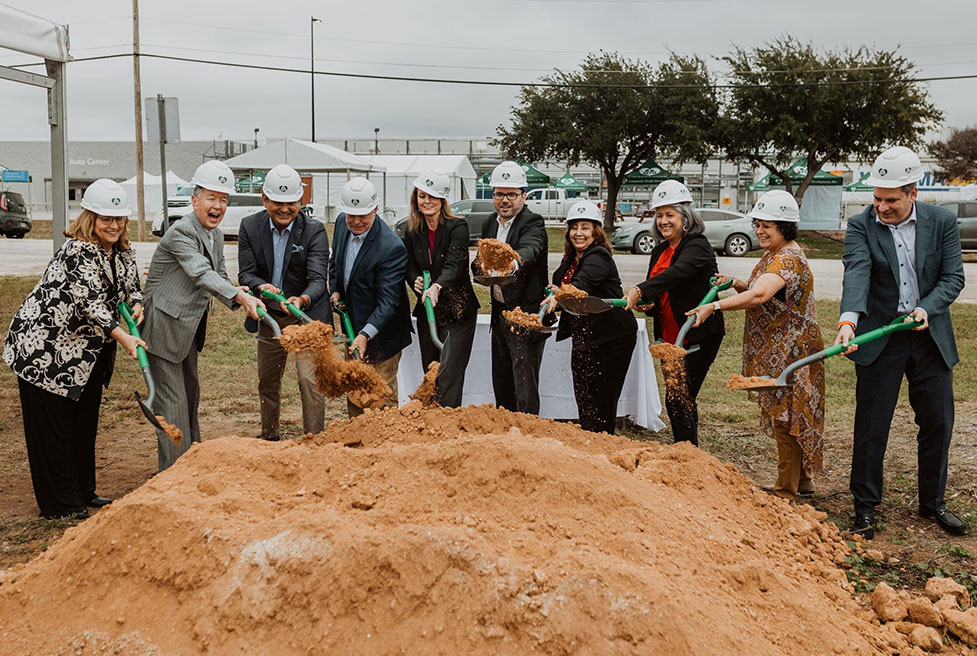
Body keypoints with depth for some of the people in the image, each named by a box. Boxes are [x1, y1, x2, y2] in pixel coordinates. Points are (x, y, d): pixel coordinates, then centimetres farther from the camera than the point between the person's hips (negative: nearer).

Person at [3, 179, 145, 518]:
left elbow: (131, 286, 13)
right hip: (43, 346, -8)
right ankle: (59, 505, 11)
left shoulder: (122, 253, 3)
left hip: (86, 353, 9)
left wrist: (137, 306, -11)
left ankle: (84, 493, 30)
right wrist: (123, 337, -41)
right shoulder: (77, 251, -24)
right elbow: (90, 301, -32)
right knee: (52, 426, 1)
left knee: (85, 421, 16)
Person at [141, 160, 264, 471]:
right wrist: (241, 296, -47)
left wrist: (243, 297, -9)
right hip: (163, 328, -9)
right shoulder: (180, 233, -22)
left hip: (189, 328, 10)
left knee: (190, 395, 22)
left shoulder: (216, 235, 7)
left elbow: (219, 279, 11)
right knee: (172, 403, -5)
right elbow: (202, 274, -36)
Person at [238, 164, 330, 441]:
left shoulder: (314, 231, -16)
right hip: (269, 316, 4)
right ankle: (269, 437, 38)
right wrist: (261, 287, -34)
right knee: (267, 381, 17)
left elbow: (318, 278, -24)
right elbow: (245, 273, -11)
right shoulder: (250, 227, -7)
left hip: (307, 315, -4)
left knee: (310, 379, -15)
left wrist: (303, 299, -47)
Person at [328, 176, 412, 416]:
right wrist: (335, 290, 1)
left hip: (380, 332, -7)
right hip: (353, 324, 7)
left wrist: (366, 334, -35)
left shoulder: (391, 247, -27)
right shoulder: (342, 223, -3)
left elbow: (388, 301, -27)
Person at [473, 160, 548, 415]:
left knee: (525, 386, -5)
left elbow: (529, 248, -35)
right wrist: (480, 266, -11)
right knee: (501, 384, 16)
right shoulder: (490, 222, 10)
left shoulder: (533, 223, -12)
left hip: (526, 315, -7)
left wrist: (513, 263, -57)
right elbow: (481, 268, 14)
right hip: (499, 314, 7)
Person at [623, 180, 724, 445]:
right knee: (676, 399, 12)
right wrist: (647, 304, -7)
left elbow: (678, 272, -33)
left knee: (678, 399, -11)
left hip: (699, 336, -8)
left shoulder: (697, 246, -13)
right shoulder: (660, 250, 12)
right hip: (670, 336, 8)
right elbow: (654, 293, 17)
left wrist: (640, 290, -45)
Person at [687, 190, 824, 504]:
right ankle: (802, 477, 33)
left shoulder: (790, 259, -21)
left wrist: (714, 307, -39)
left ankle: (786, 493, 7)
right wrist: (735, 284, -1)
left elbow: (759, 296, -35)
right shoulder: (772, 256, 12)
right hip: (775, 351, 10)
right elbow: (756, 292, 19)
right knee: (788, 417, 18)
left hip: (790, 353, -10)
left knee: (786, 419, -2)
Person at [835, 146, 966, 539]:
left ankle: (933, 503, 29)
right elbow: (856, 274, -23)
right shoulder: (861, 227, -8)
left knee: (938, 424, 11)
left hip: (931, 337, 3)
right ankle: (865, 508, 14)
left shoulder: (942, 223, -1)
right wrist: (848, 319, -40)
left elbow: (953, 277, -1)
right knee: (871, 428, 1)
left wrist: (927, 309, -19)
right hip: (879, 338, -2)